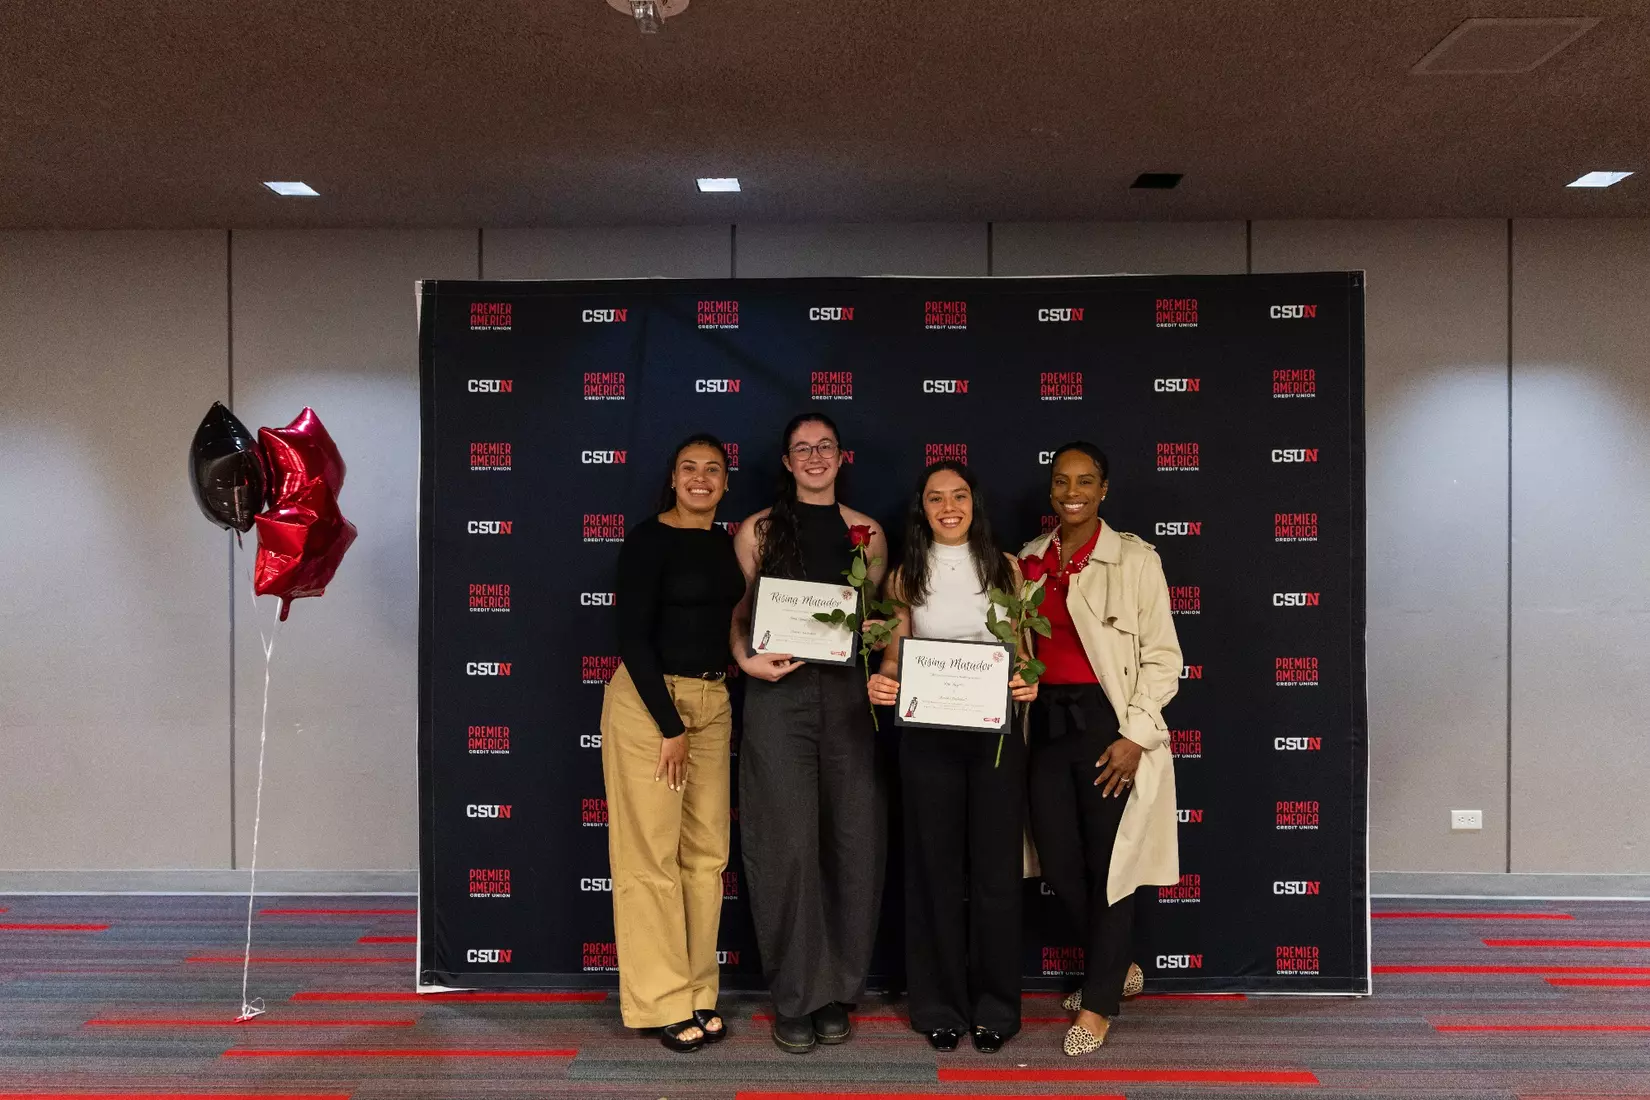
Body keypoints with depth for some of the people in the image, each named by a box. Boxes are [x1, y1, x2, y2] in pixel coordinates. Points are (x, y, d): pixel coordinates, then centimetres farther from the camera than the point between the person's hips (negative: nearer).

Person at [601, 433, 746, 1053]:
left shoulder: (728, 545, 11)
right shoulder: (649, 539, -7)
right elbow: (633, 637, -12)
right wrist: (671, 726, -13)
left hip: (713, 703, 6)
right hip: (649, 700, -6)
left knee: (706, 852, 8)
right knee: (651, 854, -2)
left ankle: (698, 995, 20)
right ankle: (663, 1003, 10)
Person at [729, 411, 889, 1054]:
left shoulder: (867, 531, 12)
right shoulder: (758, 530, 7)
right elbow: (738, 613, 7)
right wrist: (747, 659, -11)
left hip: (848, 694, 2)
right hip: (779, 693, -2)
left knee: (854, 841, 2)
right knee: (789, 843, -4)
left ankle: (837, 991, 19)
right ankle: (795, 997, 11)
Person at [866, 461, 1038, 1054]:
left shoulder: (1005, 568, 5)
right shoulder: (906, 576, 6)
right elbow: (895, 652, 6)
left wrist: (1028, 683, -14)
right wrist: (881, 682, -15)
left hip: (995, 730, 0)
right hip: (927, 733, 0)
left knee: (995, 865, 4)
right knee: (936, 866, 7)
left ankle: (995, 1006, 19)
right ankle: (940, 1006, 20)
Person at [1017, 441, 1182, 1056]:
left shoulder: (1134, 559, -4)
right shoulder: (1030, 560, 10)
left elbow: (1162, 656, -5)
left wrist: (1135, 736, -12)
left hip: (1108, 721, -4)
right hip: (1048, 720, 5)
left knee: (1108, 862, 2)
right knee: (1058, 862, 8)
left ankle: (1098, 1003, 20)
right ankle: (1119, 965, 34)